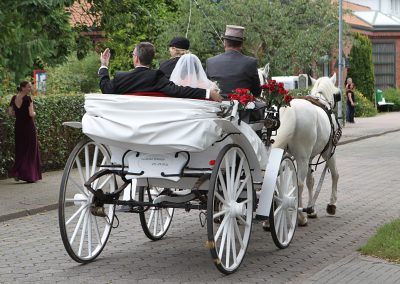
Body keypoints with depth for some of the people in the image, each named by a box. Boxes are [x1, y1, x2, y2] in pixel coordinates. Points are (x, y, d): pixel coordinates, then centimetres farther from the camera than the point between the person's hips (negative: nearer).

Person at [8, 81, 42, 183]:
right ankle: (30, 175, 0)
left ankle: (16, 171, 6)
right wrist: (34, 113, 0)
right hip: (28, 126, -6)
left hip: (18, 126, 6)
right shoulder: (27, 99, -14)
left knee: (20, 149, 15)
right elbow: (31, 114, -21)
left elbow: (10, 113, 6)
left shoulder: (14, 98, 4)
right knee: (30, 150, 3)